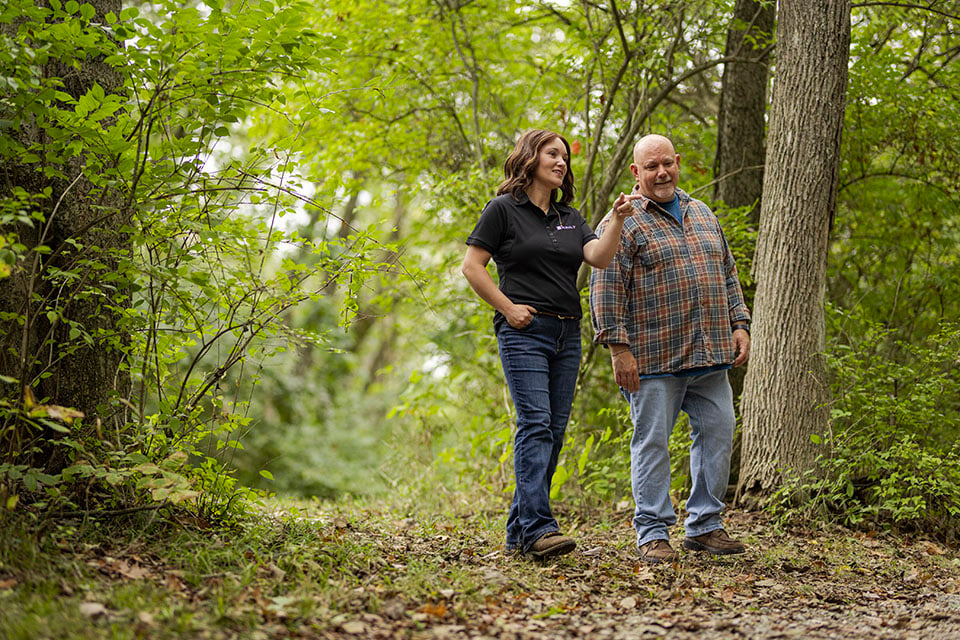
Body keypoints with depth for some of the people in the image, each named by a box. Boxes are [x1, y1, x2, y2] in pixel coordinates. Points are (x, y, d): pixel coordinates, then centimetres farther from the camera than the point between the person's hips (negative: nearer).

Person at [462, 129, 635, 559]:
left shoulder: (570, 217, 19)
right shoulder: (503, 209, 1)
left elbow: (600, 257, 3)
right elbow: (471, 267, -2)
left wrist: (617, 220, -12)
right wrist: (508, 308, -9)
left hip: (567, 334, 6)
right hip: (525, 331, -6)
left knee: (554, 431, 3)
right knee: (535, 425, -16)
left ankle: (518, 533, 9)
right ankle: (537, 528, -22)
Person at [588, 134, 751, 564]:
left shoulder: (702, 215, 17)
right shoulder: (623, 223, -4)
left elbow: (727, 275, 22)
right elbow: (606, 290, -10)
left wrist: (739, 325, 12)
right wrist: (619, 348, -15)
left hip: (708, 353, 6)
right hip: (655, 358, -6)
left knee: (717, 432, 7)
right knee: (653, 440, -2)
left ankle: (704, 525, 18)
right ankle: (652, 533, 6)